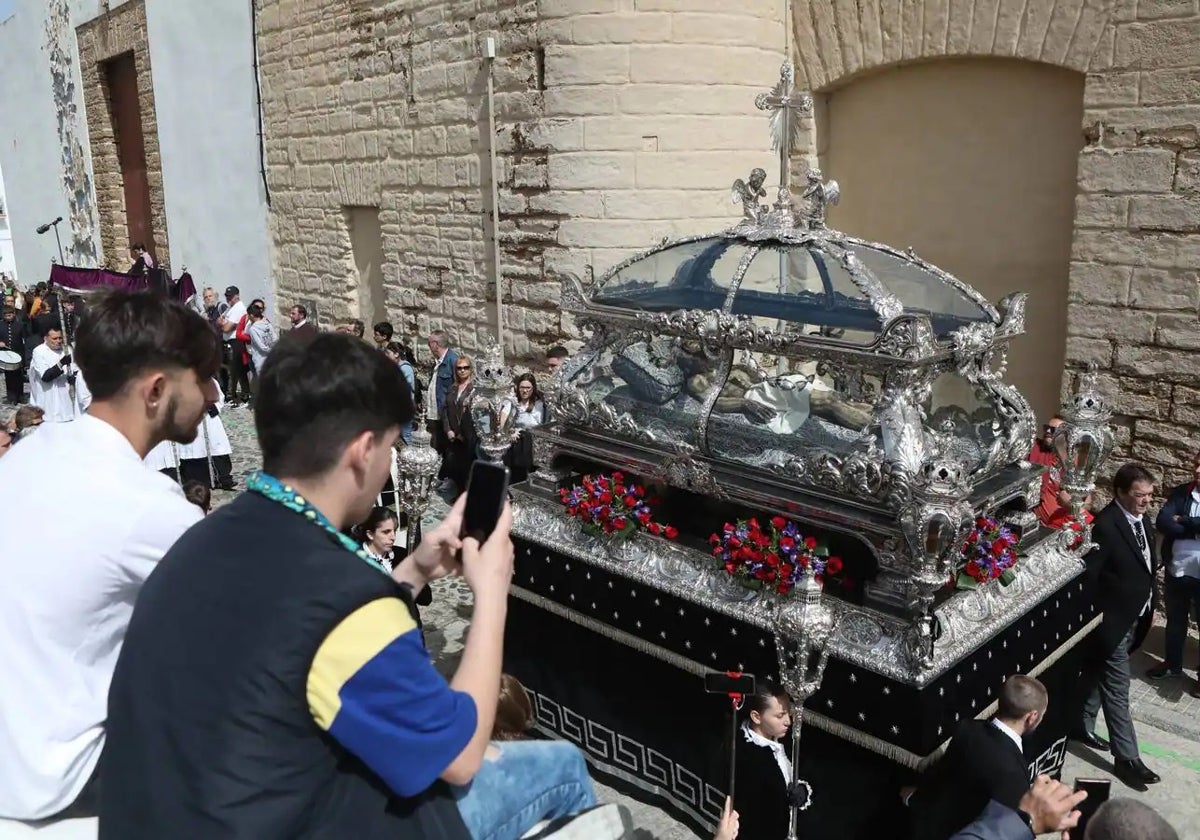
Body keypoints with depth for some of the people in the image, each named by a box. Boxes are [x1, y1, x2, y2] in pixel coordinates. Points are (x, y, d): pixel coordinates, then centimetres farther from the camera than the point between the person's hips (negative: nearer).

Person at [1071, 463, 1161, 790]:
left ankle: (1082, 726, 38)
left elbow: (1147, 566, 15)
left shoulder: (1142, 518, 4)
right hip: (1114, 619, -8)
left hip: (1136, 616, 8)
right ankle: (1127, 758, 7)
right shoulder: (1106, 525, -24)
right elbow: (1086, 575, -22)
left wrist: (1149, 604, 16)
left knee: (1097, 673, 22)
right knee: (1117, 688, 0)